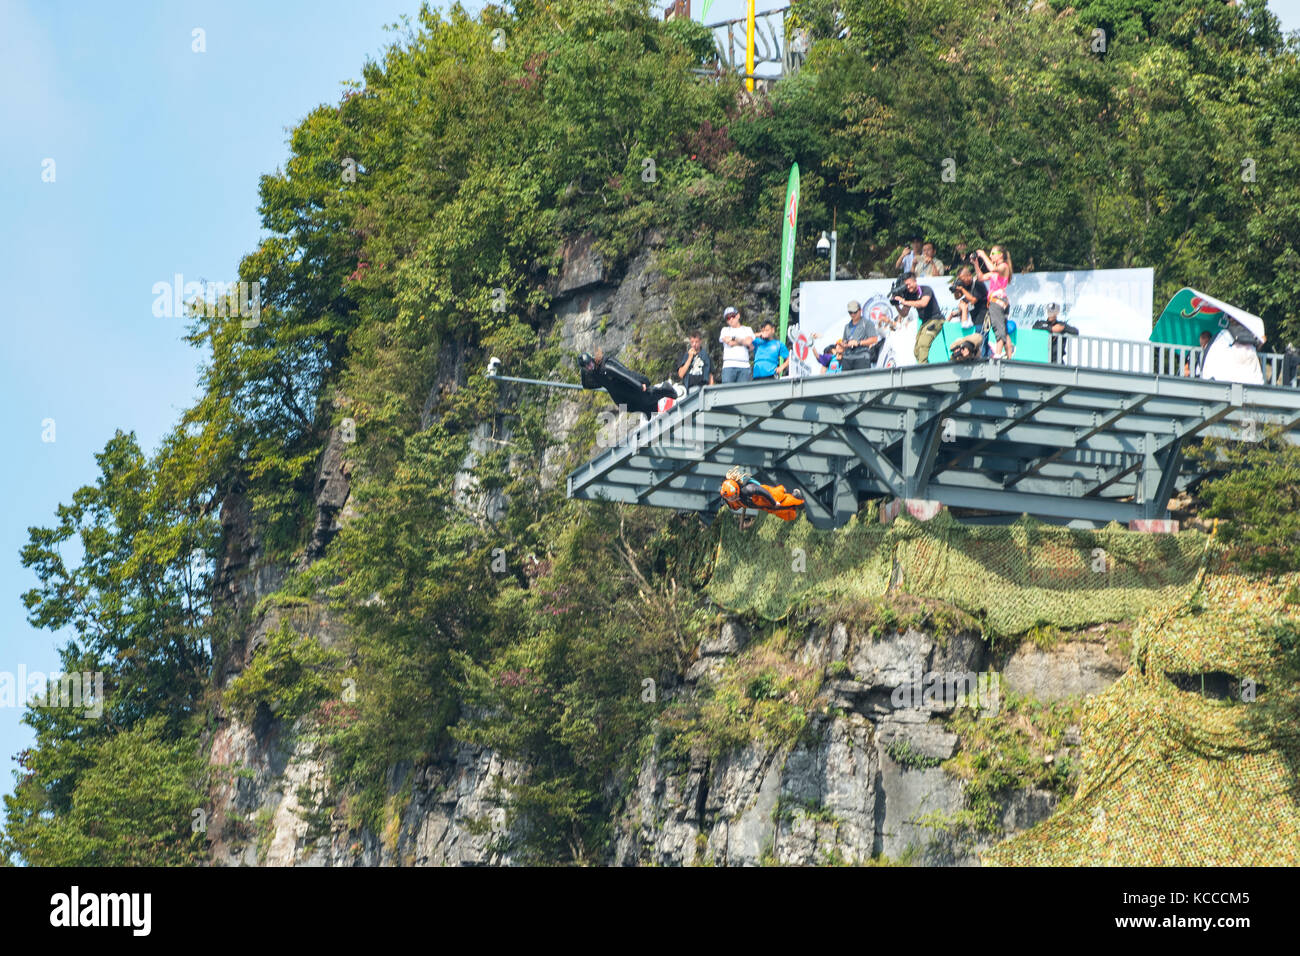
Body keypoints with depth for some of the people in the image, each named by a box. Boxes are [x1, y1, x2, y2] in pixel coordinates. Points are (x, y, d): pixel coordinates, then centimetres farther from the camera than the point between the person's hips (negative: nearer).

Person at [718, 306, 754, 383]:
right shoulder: (725, 330, 18)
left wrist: (735, 339, 6)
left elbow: (749, 341, -1)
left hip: (744, 365, 0)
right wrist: (743, 342, 6)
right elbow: (728, 342, -1)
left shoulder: (747, 329, 19)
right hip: (729, 365, 0)